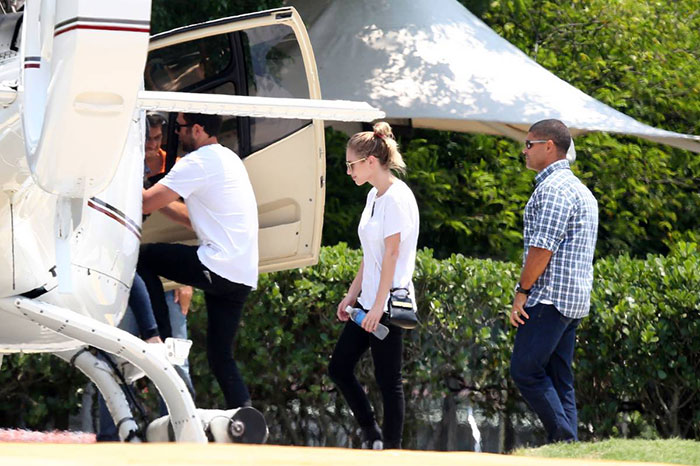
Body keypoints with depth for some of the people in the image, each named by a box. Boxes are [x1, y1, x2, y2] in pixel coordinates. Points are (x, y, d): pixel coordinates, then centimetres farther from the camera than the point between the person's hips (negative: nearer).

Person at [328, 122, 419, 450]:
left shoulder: (396, 198, -14)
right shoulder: (374, 196, 13)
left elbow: (391, 254, -18)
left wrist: (379, 306, -21)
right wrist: (352, 295, 16)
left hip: (388, 303, -10)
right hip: (368, 300, 10)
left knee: (387, 379, -3)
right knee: (339, 368, 10)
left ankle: (391, 447, 5)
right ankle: (372, 435, 20)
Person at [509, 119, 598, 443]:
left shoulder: (553, 188, -12)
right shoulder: (580, 190, 21)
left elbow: (542, 247, -19)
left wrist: (522, 290, -12)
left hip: (550, 299, -10)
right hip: (574, 301, 10)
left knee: (525, 371, -9)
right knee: (559, 378, 8)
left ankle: (564, 438, -14)